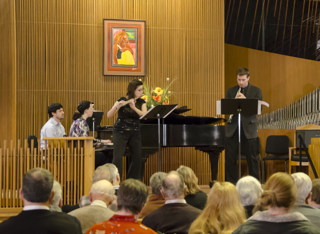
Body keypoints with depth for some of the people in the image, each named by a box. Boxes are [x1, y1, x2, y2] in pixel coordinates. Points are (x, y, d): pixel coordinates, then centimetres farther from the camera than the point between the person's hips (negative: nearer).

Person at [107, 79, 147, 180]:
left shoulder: (141, 102, 5)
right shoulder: (122, 100, -6)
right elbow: (109, 115, -15)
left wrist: (134, 107, -26)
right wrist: (117, 105, -32)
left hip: (135, 133, 4)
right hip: (120, 133, -4)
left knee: (137, 158, 0)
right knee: (117, 158, -13)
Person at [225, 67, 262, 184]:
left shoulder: (256, 91, 5)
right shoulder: (231, 91, 11)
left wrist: (245, 100, -19)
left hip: (249, 129, -2)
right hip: (232, 129, 2)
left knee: (252, 158, 2)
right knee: (230, 158, 2)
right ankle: (231, 183, 12)